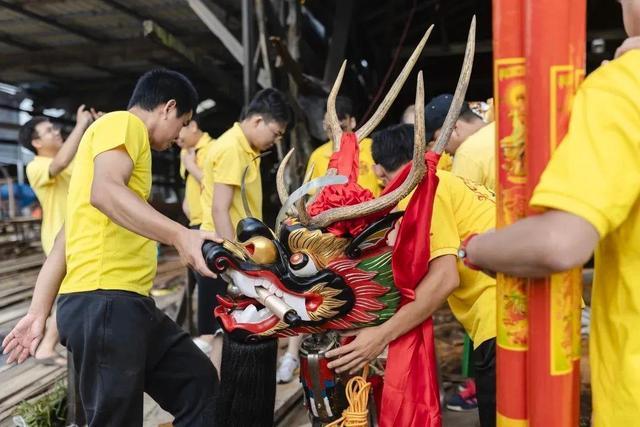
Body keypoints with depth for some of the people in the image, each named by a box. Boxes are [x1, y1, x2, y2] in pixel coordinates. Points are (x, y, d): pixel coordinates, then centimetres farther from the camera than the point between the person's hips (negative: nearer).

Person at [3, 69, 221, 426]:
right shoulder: (122, 123, -2)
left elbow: (67, 235, 22)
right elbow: (105, 191, -25)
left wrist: (38, 312, 19)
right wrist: (180, 235, -35)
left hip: (128, 302, 10)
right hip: (104, 300, -10)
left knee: (198, 381, 15)